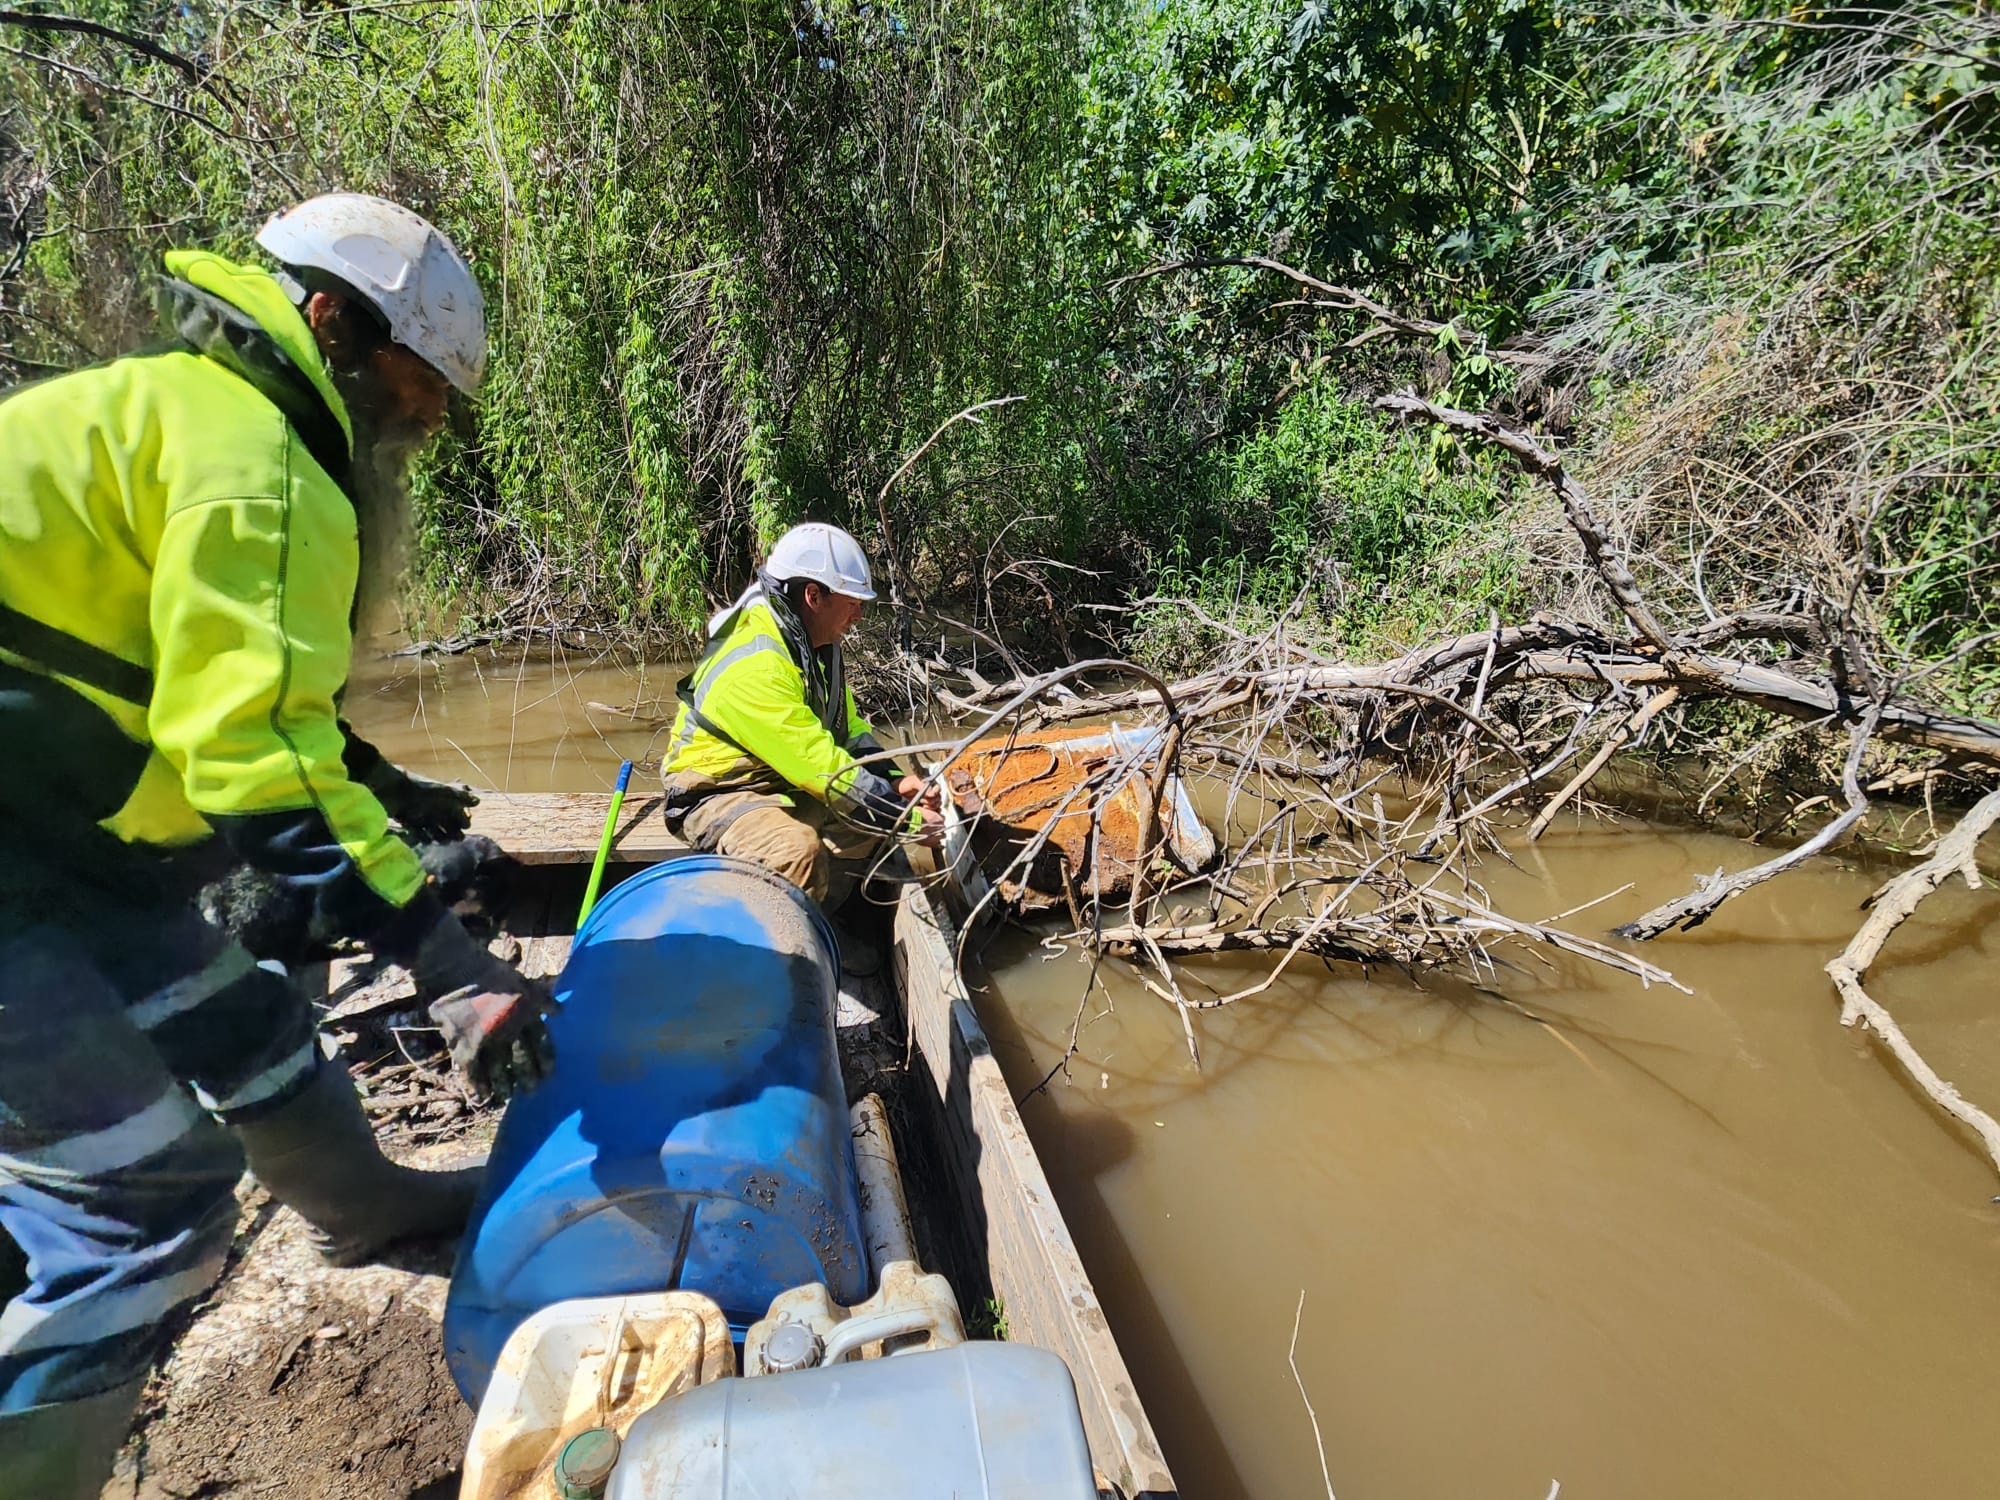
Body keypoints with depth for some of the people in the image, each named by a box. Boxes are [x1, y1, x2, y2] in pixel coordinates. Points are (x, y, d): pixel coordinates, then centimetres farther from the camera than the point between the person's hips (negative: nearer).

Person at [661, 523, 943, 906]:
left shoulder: (815, 644, 2)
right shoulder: (753, 667, -28)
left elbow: (849, 726, 10)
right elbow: (821, 768, -30)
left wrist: (896, 780, -7)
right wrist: (908, 819, -25)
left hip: (788, 785, 9)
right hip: (721, 794, -9)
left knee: (884, 808, -8)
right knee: (797, 850, -35)